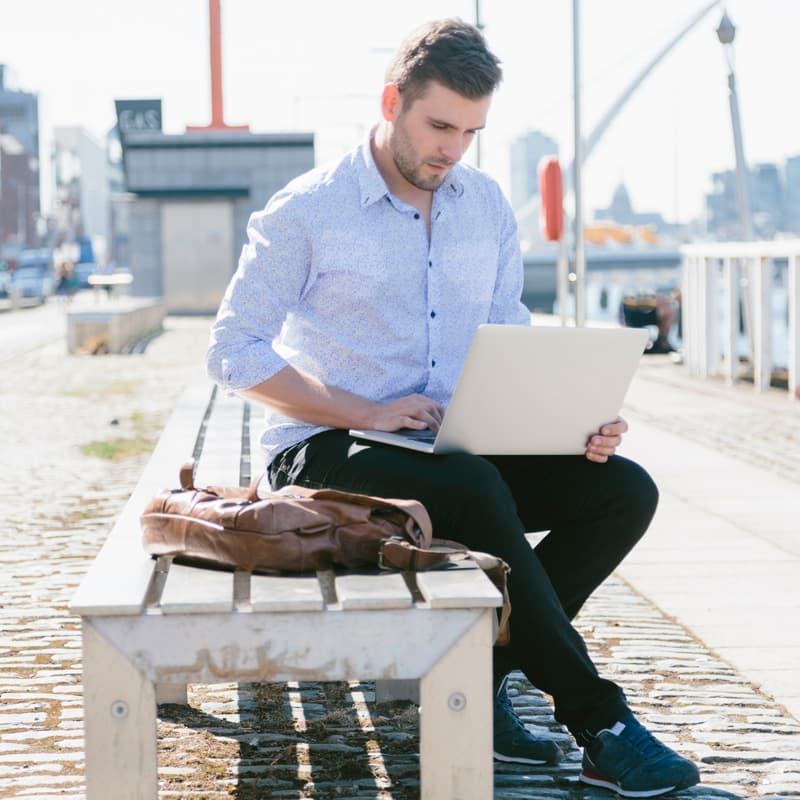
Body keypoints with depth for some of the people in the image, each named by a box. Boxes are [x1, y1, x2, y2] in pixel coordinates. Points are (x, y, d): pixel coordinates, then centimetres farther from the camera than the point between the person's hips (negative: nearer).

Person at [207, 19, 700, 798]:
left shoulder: (486, 205, 11)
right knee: (475, 489, -36)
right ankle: (598, 723, -27)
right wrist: (365, 413, -19)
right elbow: (233, 352, -9)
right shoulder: (306, 212, -6)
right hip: (325, 448, -6)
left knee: (624, 491, -14)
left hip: (457, 445, 6)